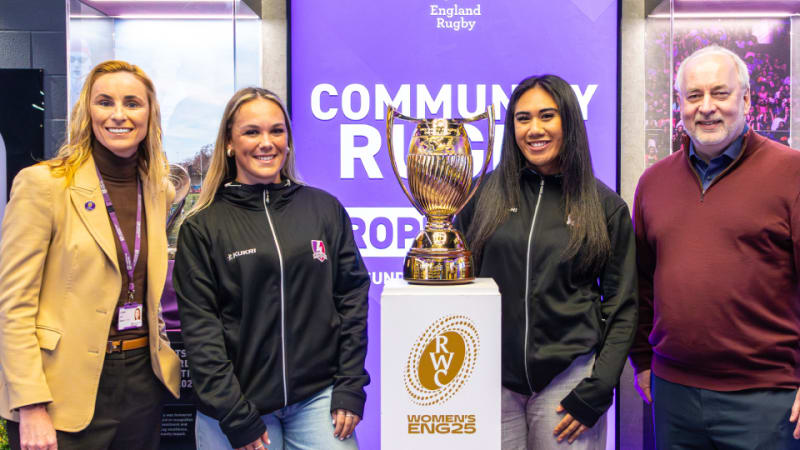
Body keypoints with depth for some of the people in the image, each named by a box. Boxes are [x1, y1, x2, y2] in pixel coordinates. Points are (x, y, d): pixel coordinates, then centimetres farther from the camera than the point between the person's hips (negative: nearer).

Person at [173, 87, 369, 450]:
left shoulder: (326, 209, 3)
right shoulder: (202, 228, -2)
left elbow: (352, 297, 3)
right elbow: (199, 327, -4)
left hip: (319, 398, 1)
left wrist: (350, 388, -2)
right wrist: (235, 416, -9)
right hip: (237, 406, -1)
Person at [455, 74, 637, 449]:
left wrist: (595, 392, -5)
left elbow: (622, 308, 1)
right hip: (493, 377, 1)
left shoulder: (606, 207, -1)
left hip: (569, 375, -1)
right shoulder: (486, 193, 1)